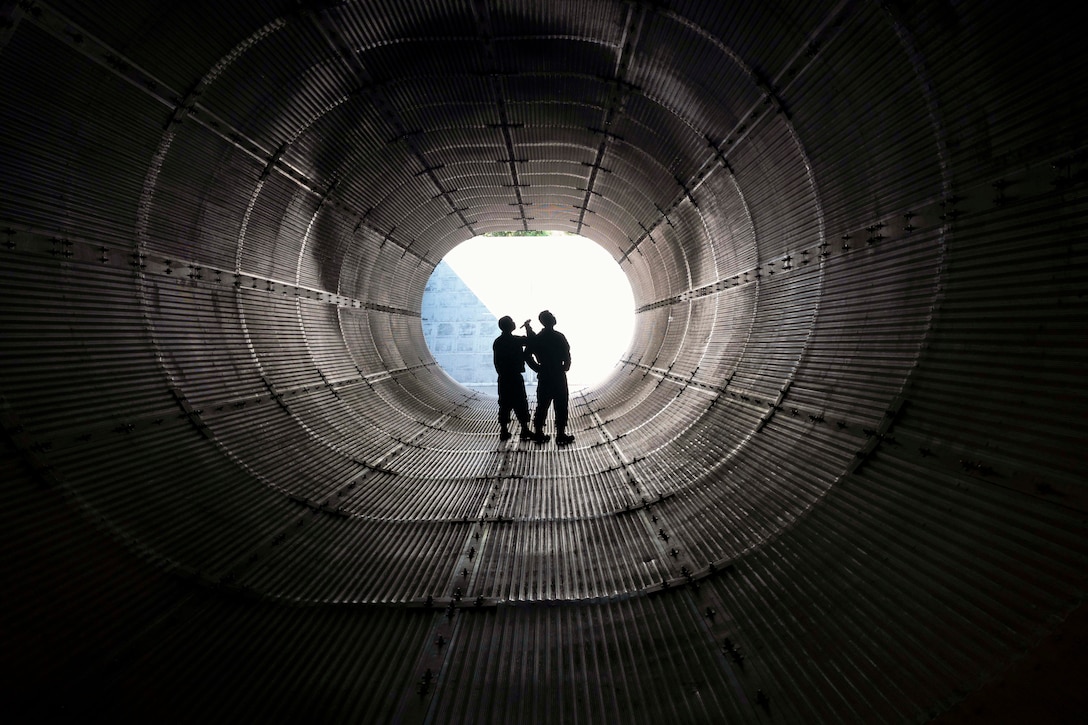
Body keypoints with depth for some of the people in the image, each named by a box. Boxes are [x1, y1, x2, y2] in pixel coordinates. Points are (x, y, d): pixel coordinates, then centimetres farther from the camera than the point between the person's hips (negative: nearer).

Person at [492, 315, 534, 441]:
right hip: (515, 377, -5)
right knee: (520, 403, 1)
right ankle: (525, 430, 2)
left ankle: (504, 431, 9)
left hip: (502, 378, 5)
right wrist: (528, 328, 8)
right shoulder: (516, 340, -12)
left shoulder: (497, 342, 6)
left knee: (504, 404, 8)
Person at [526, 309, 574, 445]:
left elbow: (527, 355, 2)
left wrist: (538, 368, 8)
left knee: (542, 406, 11)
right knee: (561, 406, 2)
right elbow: (567, 356, -13)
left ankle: (539, 434, 15)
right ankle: (561, 435, 5)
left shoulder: (536, 338, 5)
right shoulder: (559, 337, -11)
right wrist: (565, 367, 5)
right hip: (558, 376, -5)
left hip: (543, 376, 5)